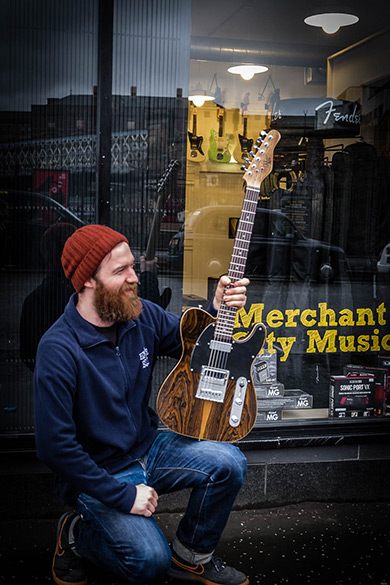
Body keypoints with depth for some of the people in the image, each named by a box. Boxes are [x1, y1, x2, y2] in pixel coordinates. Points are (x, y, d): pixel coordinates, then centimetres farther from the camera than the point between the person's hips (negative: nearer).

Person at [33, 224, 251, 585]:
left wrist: (218, 309, -12)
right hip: (98, 475, -6)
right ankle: (77, 534, 12)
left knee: (228, 463, -12)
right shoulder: (58, 350, -26)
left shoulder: (142, 316, -6)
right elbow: (55, 446, -25)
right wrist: (123, 496, -20)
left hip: (148, 447, 6)